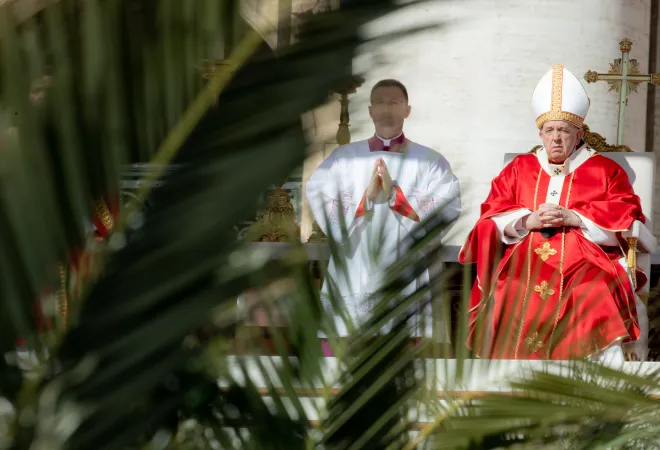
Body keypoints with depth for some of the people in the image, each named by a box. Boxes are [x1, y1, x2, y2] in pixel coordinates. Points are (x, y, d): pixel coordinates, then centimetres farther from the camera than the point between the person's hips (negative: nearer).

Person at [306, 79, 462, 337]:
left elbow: (449, 208, -7)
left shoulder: (429, 160, 6)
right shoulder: (343, 157, 11)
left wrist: (394, 194, -13)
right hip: (352, 280, 1)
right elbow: (318, 202, -1)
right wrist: (366, 196, -12)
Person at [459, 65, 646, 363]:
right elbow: (492, 219, 12)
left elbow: (626, 218, 1)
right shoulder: (519, 169, 20)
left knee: (597, 303, -32)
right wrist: (528, 220, -8)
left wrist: (574, 218, -10)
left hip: (586, 267, -2)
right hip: (525, 266, 2)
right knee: (512, 306, -27)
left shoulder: (605, 170, 14)